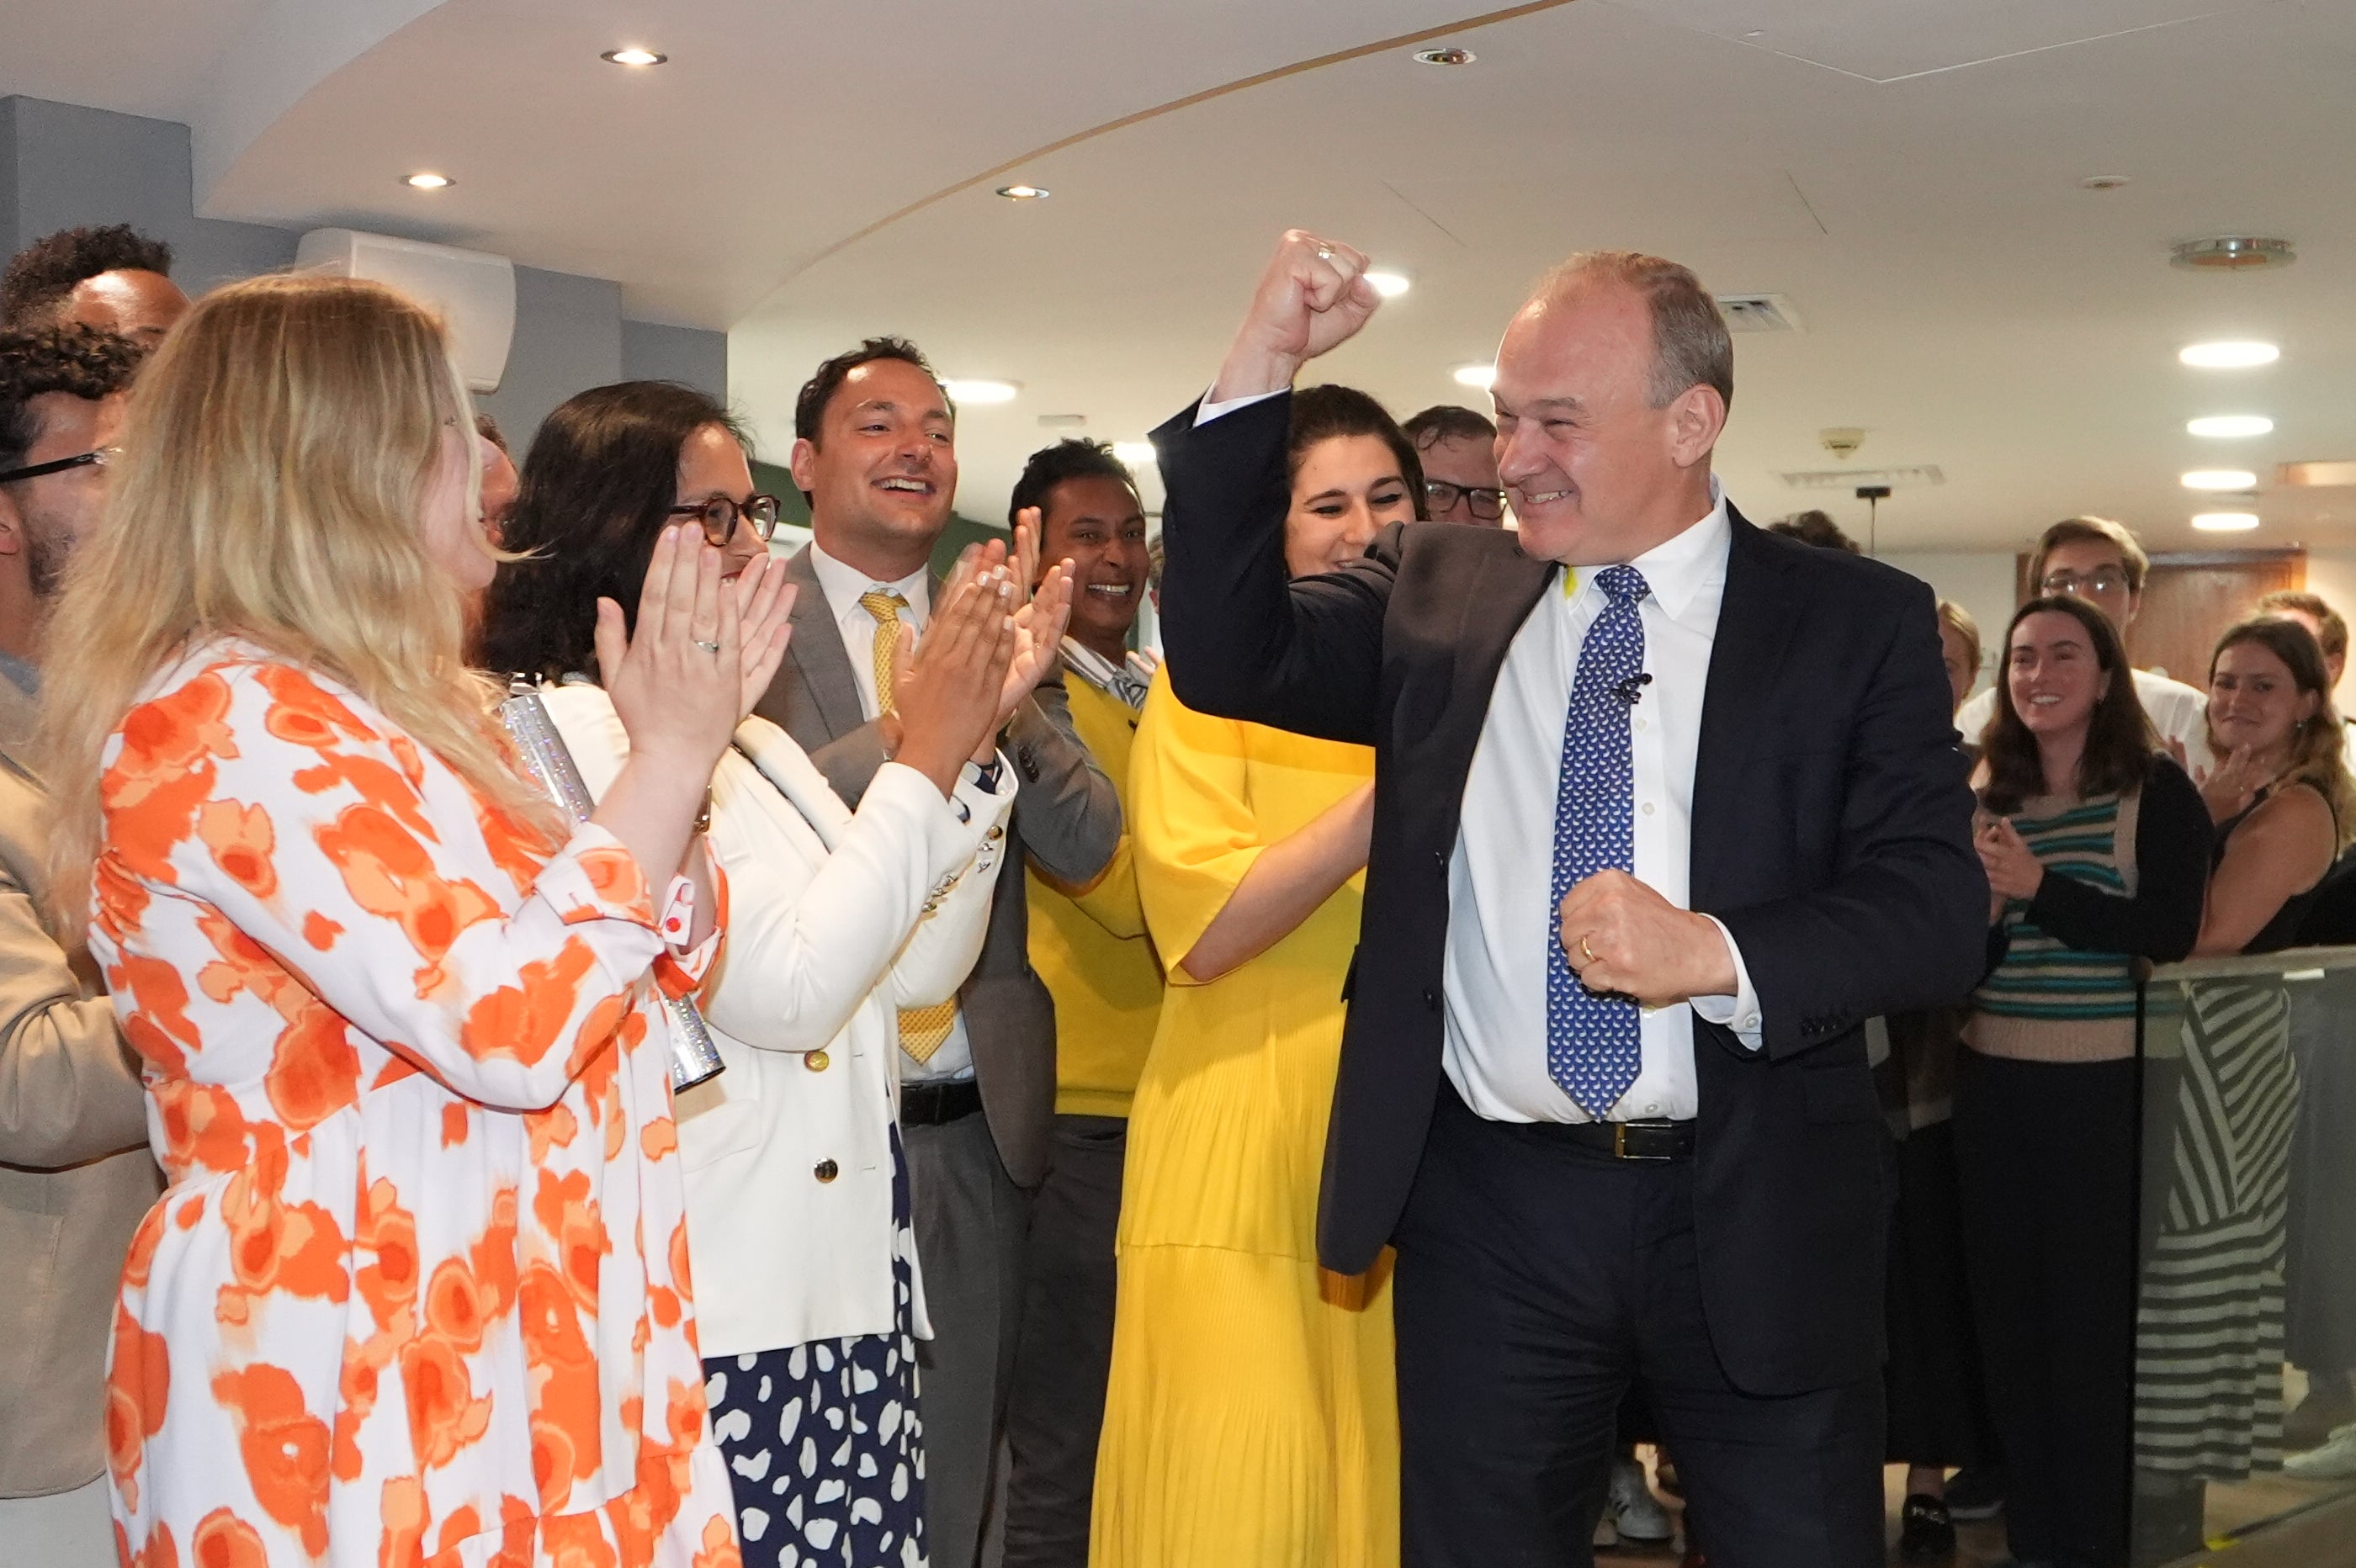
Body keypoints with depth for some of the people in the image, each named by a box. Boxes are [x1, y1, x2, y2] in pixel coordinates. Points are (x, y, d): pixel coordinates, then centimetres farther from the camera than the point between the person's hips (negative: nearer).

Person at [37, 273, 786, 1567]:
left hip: (490, 1347, 9)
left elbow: (658, 960, 15)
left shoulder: (389, 713, 14)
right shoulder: (222, 717, -16)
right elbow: (508, 1022, -25)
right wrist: (674, 751, -16)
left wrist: (695, 729, 3)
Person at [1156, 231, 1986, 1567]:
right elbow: (1229, 658, -3)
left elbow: (1938, 915, -6)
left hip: (1759, 1221, -1)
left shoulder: (1858, 622, -1)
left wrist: (1715, 953, -23)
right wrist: (1261, 371, -10)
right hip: (1490, 1209, 2)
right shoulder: (1437, 593, 6)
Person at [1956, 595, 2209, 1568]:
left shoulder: (2157, 791, -5)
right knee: (2005, 1303, 10)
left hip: (2103, 1083, -5)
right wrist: (1981, 911, -12)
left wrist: (2040, 888, -22)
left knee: (2090, 1312, 2)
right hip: (1991, 1077, 5)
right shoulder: (1987, 795, 8)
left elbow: (2172, 933, -15)